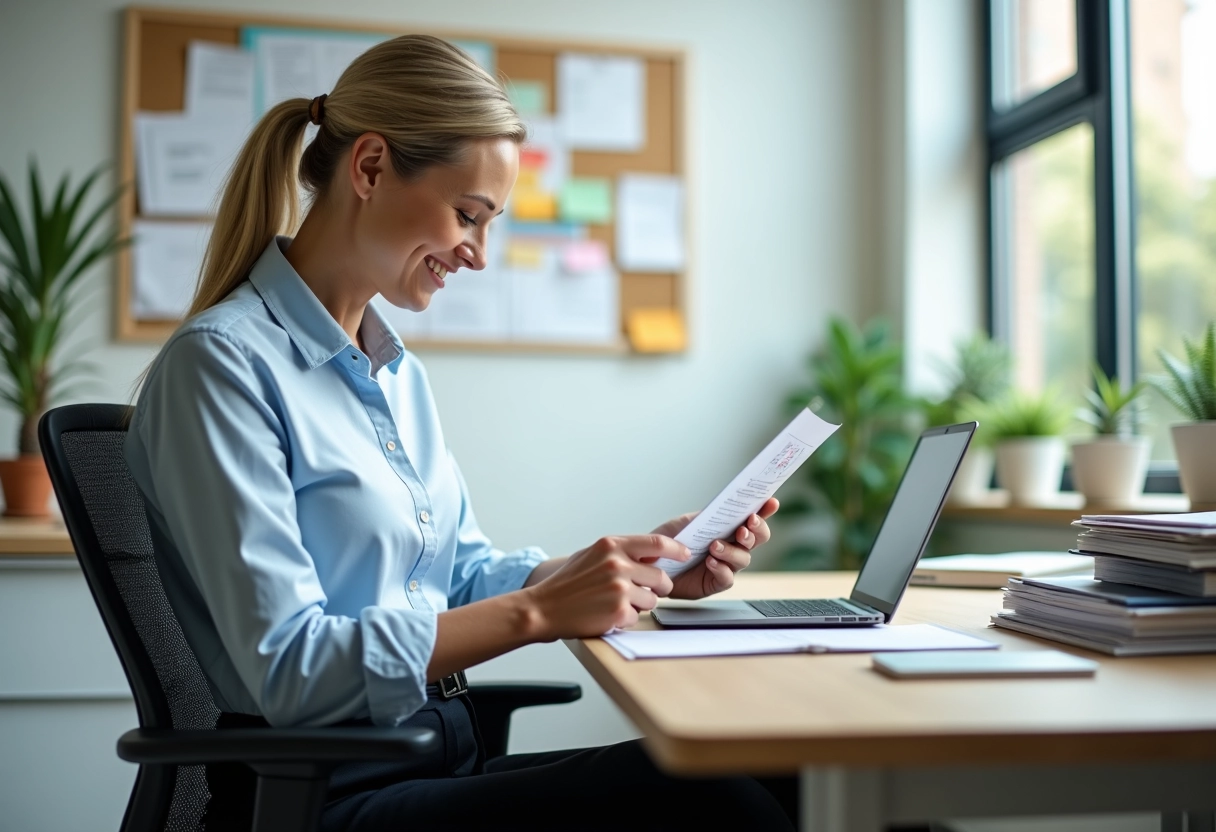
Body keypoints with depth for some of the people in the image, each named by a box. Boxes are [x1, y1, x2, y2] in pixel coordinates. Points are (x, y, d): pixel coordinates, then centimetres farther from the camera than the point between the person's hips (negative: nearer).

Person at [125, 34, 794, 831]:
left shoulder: (399, 371, 13)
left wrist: (648, 567, 2)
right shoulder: (221, 362, -13)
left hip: (445, 765, 7)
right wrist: (540, 611, -22)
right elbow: (287, 669, -19)